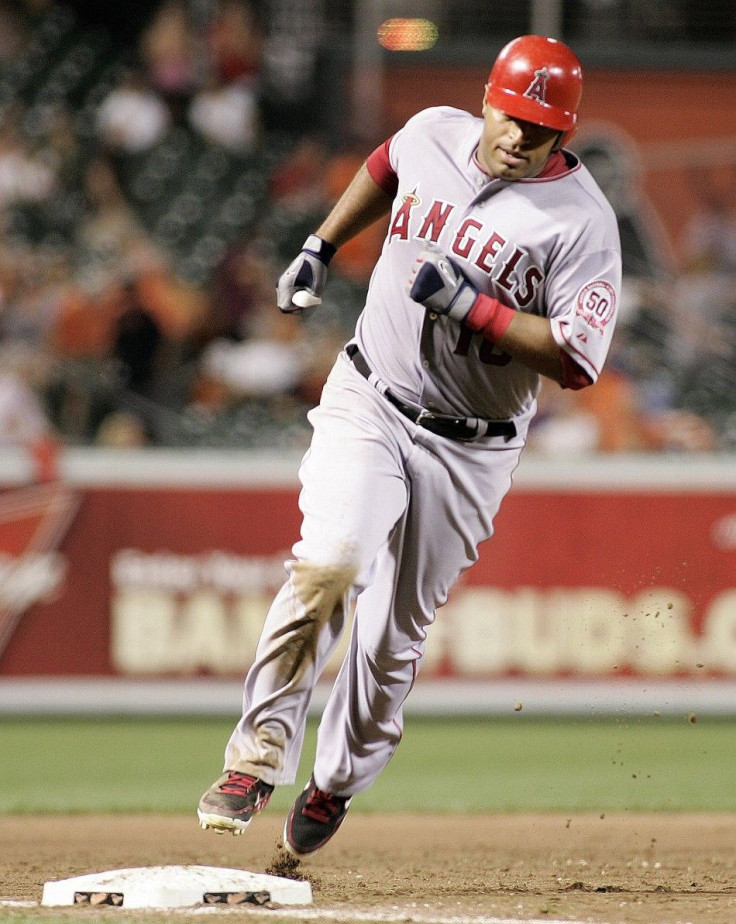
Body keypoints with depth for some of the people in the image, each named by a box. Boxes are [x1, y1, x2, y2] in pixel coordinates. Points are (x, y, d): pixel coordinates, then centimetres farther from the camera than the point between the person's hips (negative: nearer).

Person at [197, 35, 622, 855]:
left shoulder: (581, 220, -16)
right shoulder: (432, 135, -3)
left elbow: (575, 362, -22)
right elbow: (382, 170, 23)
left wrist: (473, 304, -27)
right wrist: (320, 248, 19)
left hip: (468, 449, -2)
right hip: (367, 403, 2)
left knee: (395, 634, 3)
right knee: (330, 563, -23)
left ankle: (335, 783, 26)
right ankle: (260, 754, -15)